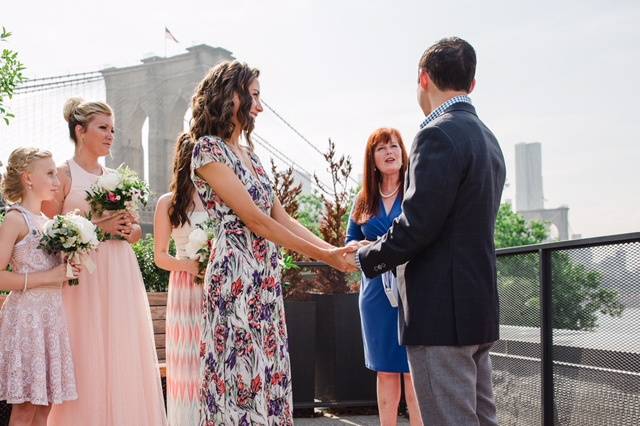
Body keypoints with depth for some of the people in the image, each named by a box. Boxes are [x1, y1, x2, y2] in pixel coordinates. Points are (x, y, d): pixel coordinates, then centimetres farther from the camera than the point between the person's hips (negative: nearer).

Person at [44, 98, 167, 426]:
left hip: (121, 278, 6)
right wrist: (98, 228, -15)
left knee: (123, 357, 4)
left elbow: (137, 230, 21)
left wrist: (126, 230, -1)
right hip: (83, 278, -6)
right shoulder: (63, 175, -2)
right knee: (87, 361, -5)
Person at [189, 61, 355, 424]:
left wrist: (333, 248, 4)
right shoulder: (208, 149, -8)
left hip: (266, 280, 8)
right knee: (242, 379, -6)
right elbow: (253, 219, -13)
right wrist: (321, 256, -11)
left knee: (269, 377, 7)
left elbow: (281, 217, 14)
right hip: (236, 277, -8)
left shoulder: (249, 154, 17)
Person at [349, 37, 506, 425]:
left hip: (441, 311, -10)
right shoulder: (487, 138, 15)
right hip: (479, 306, 10)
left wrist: (365, 257, -2)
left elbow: (416, 226, -19)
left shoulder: (439, 135, -14)